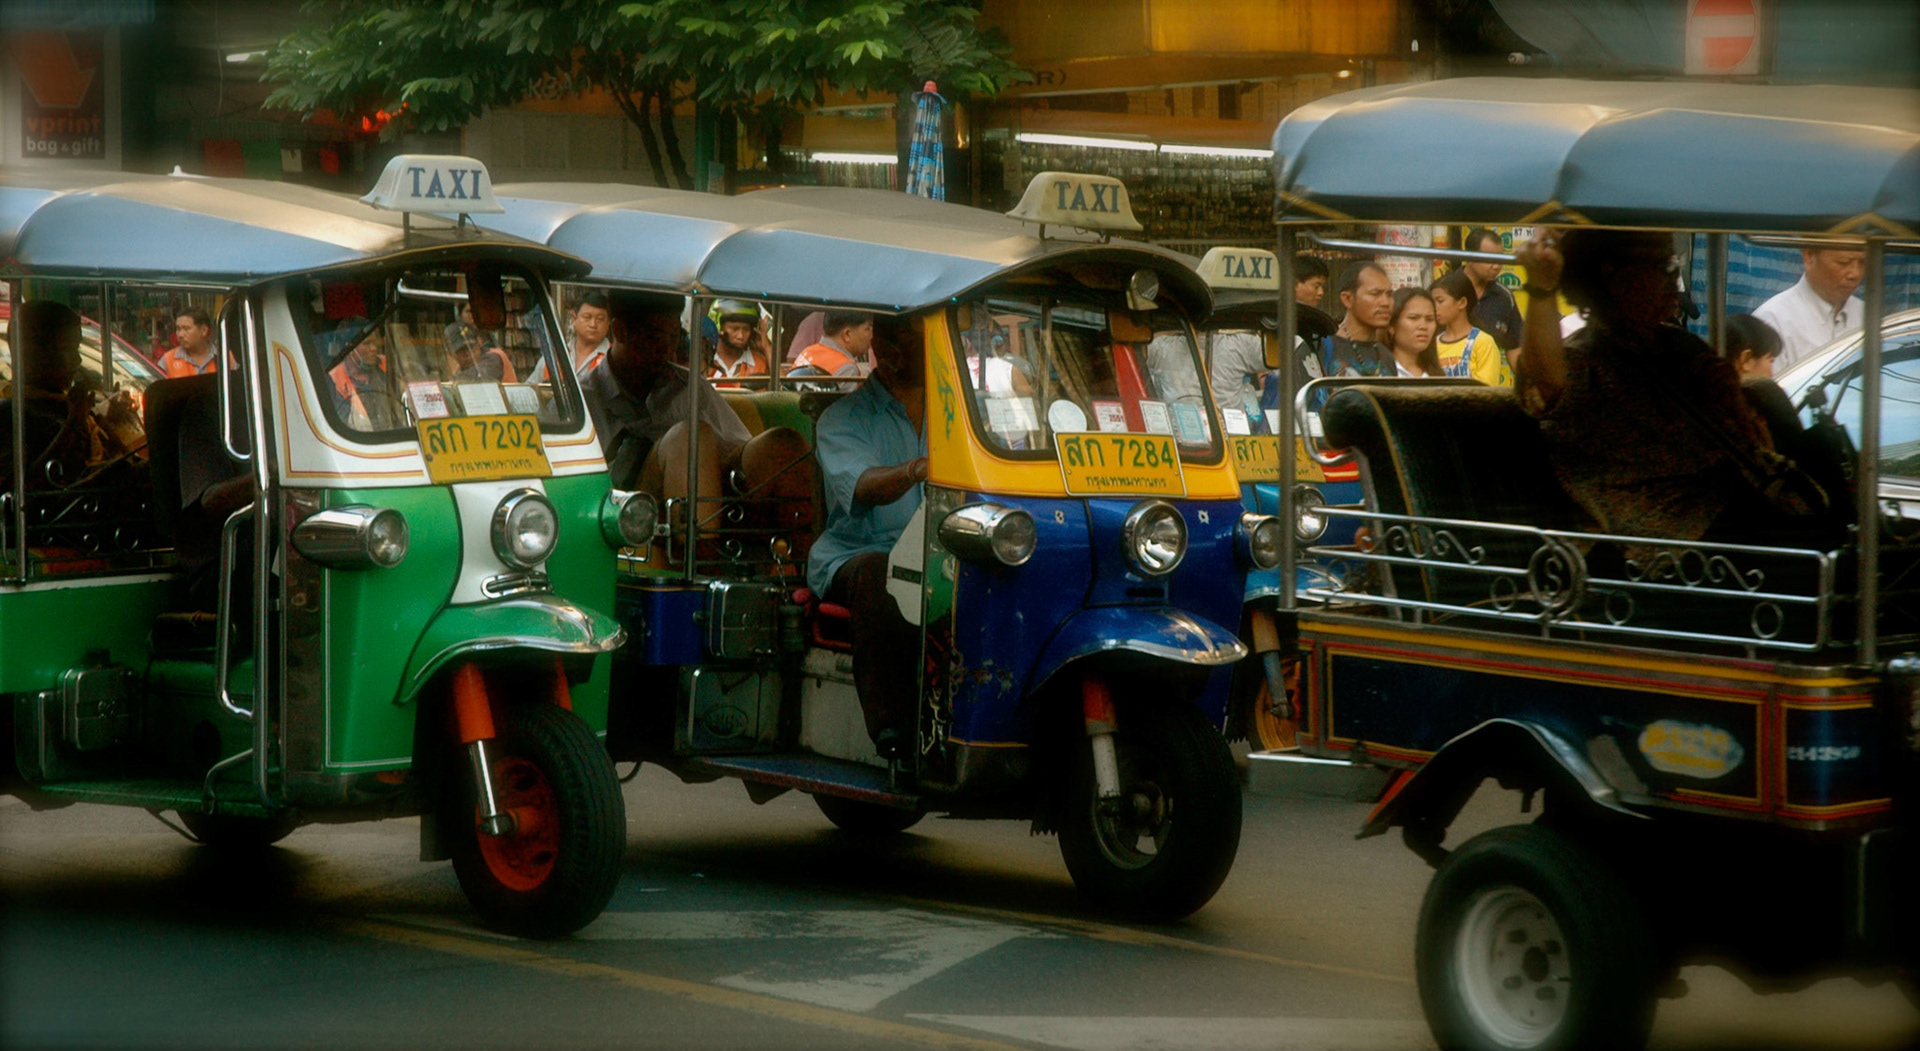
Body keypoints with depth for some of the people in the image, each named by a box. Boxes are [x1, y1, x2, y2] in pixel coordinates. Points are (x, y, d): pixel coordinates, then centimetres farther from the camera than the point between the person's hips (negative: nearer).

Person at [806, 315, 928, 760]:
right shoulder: (843, 418, 5)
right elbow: (858, 485, -16)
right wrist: (912, 471, -37)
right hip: (852, 555, -3)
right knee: (876, 573, -39)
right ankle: (891, 724, -41)